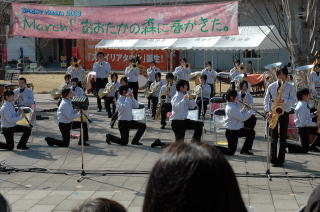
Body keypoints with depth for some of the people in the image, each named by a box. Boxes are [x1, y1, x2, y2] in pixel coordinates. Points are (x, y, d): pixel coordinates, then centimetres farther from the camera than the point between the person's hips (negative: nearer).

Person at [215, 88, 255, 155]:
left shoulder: (234, 105, 5)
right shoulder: (231, 108, -28)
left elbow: (239, 114, 15)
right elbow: (243, 118, -26)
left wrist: (244, 109, 1)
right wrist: (251, 111, -12)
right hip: (231, 132, -10)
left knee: (251, 132, 14)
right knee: (230, 152, -3)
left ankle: (244, 150, 22)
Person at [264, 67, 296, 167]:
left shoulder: (290, 87, 1)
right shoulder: (271, 86, 5)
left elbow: (293, 100, -3)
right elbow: (266, 100, 6)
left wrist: (284, 101, -22)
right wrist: (268, 111, -7)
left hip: (284, 114, -1)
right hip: (273, 113, 1)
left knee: (283, 138, 2)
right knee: (274, 138, 2)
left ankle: (281, 160, 7)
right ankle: (273, 159, 7)